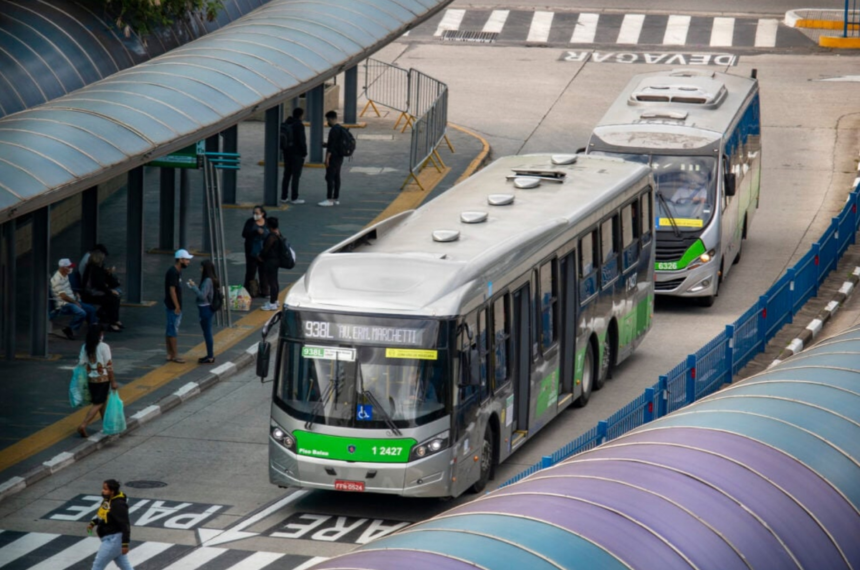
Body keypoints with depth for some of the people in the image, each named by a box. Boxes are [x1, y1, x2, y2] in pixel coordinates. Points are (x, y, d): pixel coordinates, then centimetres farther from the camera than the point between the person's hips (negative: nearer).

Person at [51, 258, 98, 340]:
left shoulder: (65, 276, 12)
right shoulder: (57, 279, -20)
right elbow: (63, 296, -23)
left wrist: (76, 294, 11)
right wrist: (75, 302, -12)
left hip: (72, 302, 11)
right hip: (63, 305, -11)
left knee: (91, 309, 8)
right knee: (82, 313, -30)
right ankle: (69, 330, -16)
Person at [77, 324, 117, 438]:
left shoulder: (85, 347, -1)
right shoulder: (104, 347, -15)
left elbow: (81, 363, 3)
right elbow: (109, 365, -14)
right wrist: (113, 381, -7)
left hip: (90, 378, 6)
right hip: (102, 378, -6)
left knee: (102, 402, 21)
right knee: (98, 404, -2)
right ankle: (83, 425, -16)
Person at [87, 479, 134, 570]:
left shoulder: (118, 505, -24)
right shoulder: (107, 500, 4)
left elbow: (125, 525, -25)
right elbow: (100, 514, 21)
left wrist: (125, 544, -24)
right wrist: (93, 523, 4)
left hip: (114, 540, -10)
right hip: (110, 539, 10)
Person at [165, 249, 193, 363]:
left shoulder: (177, 271, 12)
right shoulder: (173, 272, -18)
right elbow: (172, 290, -21)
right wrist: (177, 307, -20)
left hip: (173, 306, 10)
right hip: (173, 306, -10)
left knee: (170, 330, 12)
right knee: (173, 330, -4)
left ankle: (170, 354, 17)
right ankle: (174, 355, 0)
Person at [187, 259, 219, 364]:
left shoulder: (207, 281, -21)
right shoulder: (210, 280, 9)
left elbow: (202, 295, -25)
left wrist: (193, 286, -20)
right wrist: (194, 287, 7)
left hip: (205, 309, -10)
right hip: (207, 308, 10)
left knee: (207, 333, -2)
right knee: (207, 333, 17)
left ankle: (210, 357, 5)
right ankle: (210, 355, 25)